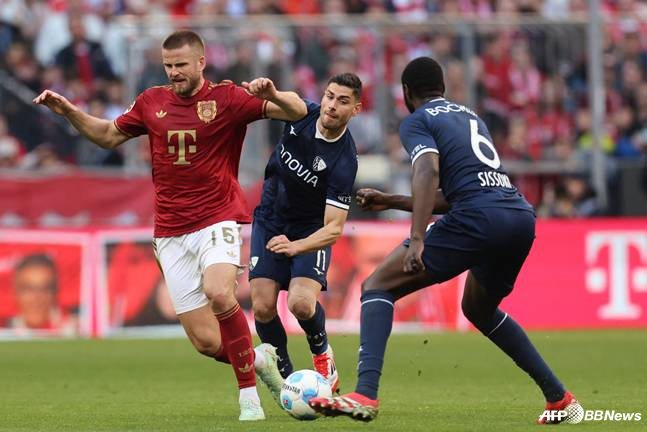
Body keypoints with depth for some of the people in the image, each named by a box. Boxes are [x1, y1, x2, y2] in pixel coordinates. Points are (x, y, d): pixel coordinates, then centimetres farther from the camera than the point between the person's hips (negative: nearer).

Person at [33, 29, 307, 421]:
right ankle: (259, 359, 27)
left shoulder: (227, 98, -2)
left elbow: (297, 112, -7)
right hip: (171, 232, 3)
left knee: (218, 293, -33)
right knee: (206, 342, -6)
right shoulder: (152, 102, 9)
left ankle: (249, 394, -20)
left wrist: (272, 95, -28)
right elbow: (109, 135, 25)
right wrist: (69, 112, 11)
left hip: (219, 219, -3)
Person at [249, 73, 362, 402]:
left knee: (301, 303, -25)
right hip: (270, 222, 4)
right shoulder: (303, 113, -15)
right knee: (263, 307, -11)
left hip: (311, 230, -4)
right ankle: (285, 378, 10)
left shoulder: (344, 162, -27)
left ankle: (322, 353, 8)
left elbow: (334, 228, -28)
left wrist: (296, 246, -46)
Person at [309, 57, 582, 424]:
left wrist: (417, 240, -21)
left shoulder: (417, 122, 8)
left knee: (377, 286, 0)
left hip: (478, 219, -7)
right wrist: (391, 202, 44)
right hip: (522, 216, 7)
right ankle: (561, 399, 29)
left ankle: (365, 396, -19)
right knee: (478, 309, 33)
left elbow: (429, 171, -13)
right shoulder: (471, 116, 31)